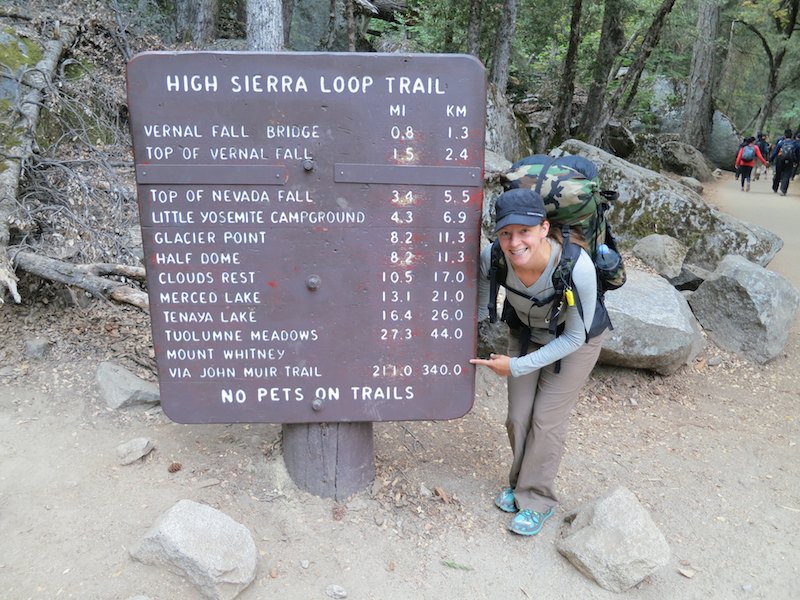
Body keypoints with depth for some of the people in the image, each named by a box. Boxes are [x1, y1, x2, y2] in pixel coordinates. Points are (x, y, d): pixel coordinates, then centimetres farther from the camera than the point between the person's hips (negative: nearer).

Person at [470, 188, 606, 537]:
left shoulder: (578, 267, -39)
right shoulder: (492, 258, -30)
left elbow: (575, 337, -25)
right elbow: (480, 310, -7)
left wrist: (517, 366, -24)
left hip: (573, 342, -3)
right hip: (525, 334, 4)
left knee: (547, 419, 1)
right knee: (518, 417, 10)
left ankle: (537, 500, 23)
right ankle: (521, 482, 37)